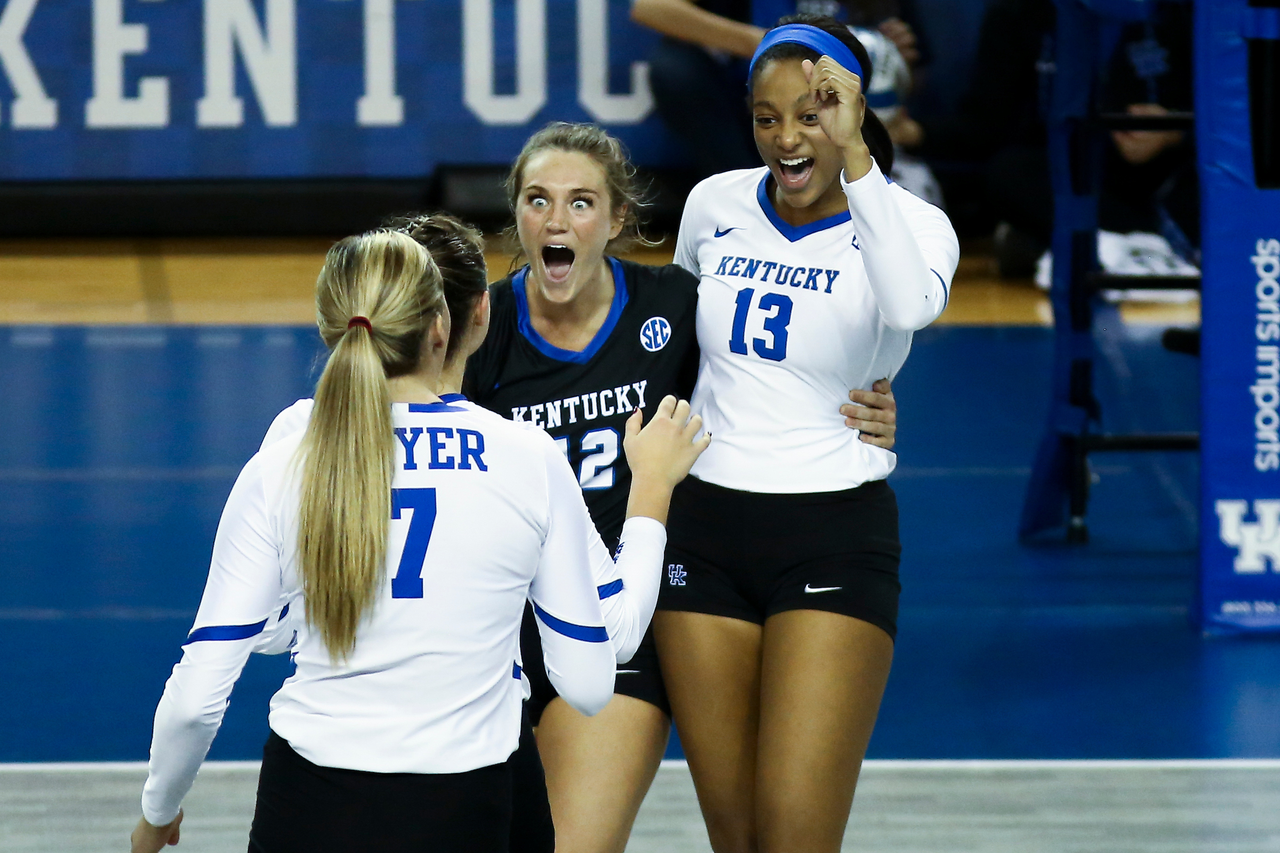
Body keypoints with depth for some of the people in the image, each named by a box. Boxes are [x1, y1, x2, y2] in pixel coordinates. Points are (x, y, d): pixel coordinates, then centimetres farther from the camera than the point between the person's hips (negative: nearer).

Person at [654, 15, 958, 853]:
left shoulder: (910, 222, -8)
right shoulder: (714, 204, 4)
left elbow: (908, 306, -33)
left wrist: (852, 157, -33)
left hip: (835, 538, -4)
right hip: (705, 525, 4)